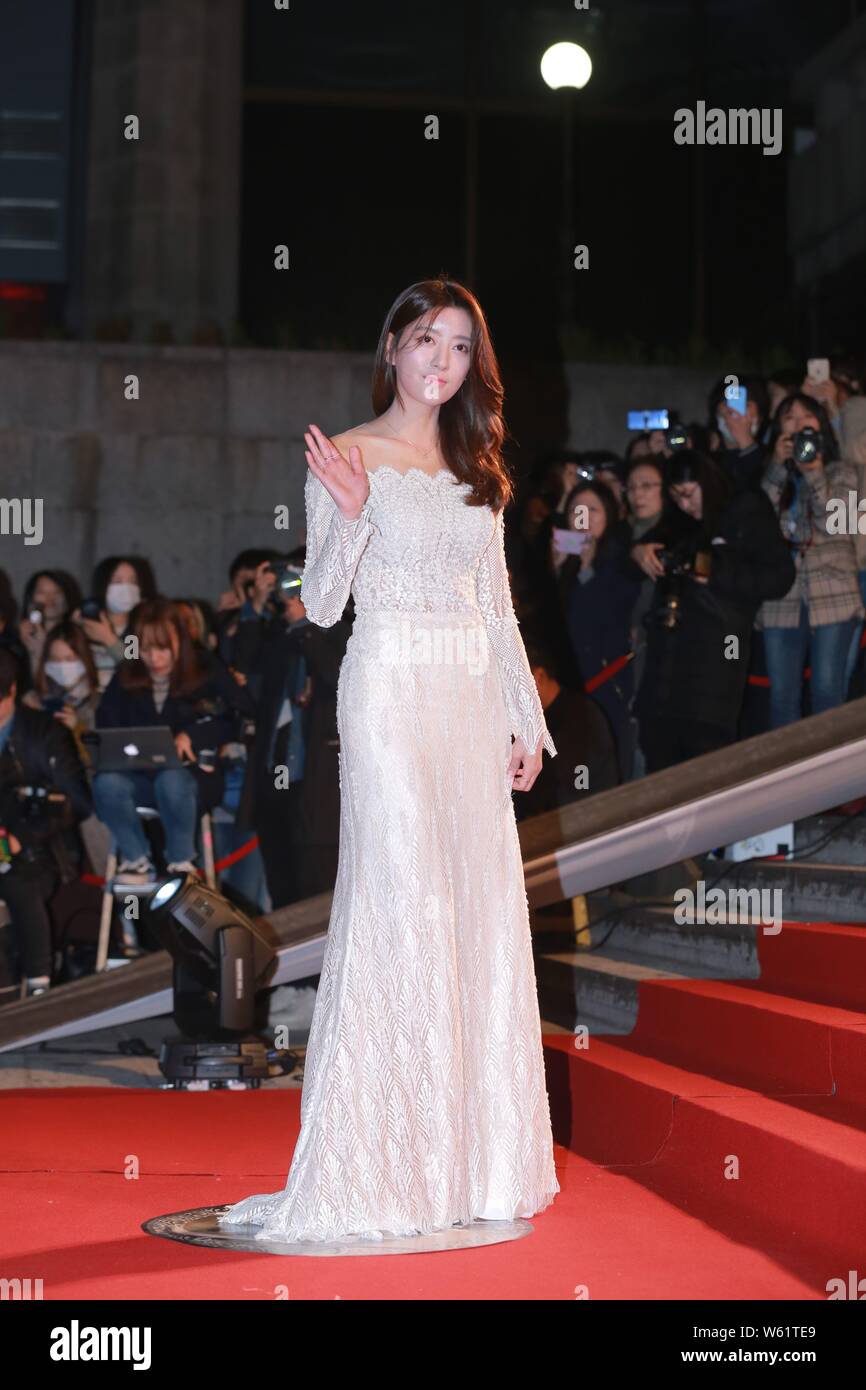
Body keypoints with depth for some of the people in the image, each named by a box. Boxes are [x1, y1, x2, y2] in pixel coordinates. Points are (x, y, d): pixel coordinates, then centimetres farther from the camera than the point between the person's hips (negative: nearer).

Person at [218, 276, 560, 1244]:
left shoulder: (477, 469, 16)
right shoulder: (348, 458, -1)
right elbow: (320, 604, -5)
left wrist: (526, 718, 13)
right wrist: (350, 514, -21)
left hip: (474, 700, 6)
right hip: (390, 691, -6)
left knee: (482, 911, 4)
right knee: (398, 904, -9)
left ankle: (476, 1155, 13)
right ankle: (382, 1162, -2)